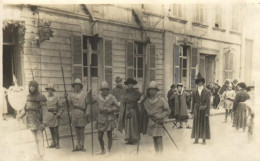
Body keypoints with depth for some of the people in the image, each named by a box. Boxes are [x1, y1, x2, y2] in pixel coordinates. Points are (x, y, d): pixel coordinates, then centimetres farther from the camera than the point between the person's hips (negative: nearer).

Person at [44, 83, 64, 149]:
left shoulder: (56, 98, -4)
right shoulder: (46, 98, 6)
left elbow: (61, 108, -2)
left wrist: (58, 115, -12)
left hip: (55, 115, -4)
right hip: (48, 115, 4)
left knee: (56, 130, -4)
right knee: (51, 130, 8)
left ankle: (57, 144, 8)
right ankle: (53, 143, 19)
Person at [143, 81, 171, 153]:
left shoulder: (161, 100, -5)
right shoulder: (146, 101, 3)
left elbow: (168, 111, -1)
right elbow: (147, 112, 10)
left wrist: (161, 117, -13)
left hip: (159, 123, -3)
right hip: (151, 123, 3)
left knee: (159, 141, -7)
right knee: (154, 140, 11)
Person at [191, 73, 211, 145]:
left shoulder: (207, 92, -4)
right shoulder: (194, 92, 3)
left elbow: (208, 103, -6)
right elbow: (193, 102, 5)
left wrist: (207, 112, -11)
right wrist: (193, 111, 3)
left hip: (204, 110, -2)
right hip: (197, 110, 2)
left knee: (204, 124, 6)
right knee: (196, 124, 6)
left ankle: (204, 140, 17)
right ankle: (196, 139, 16)